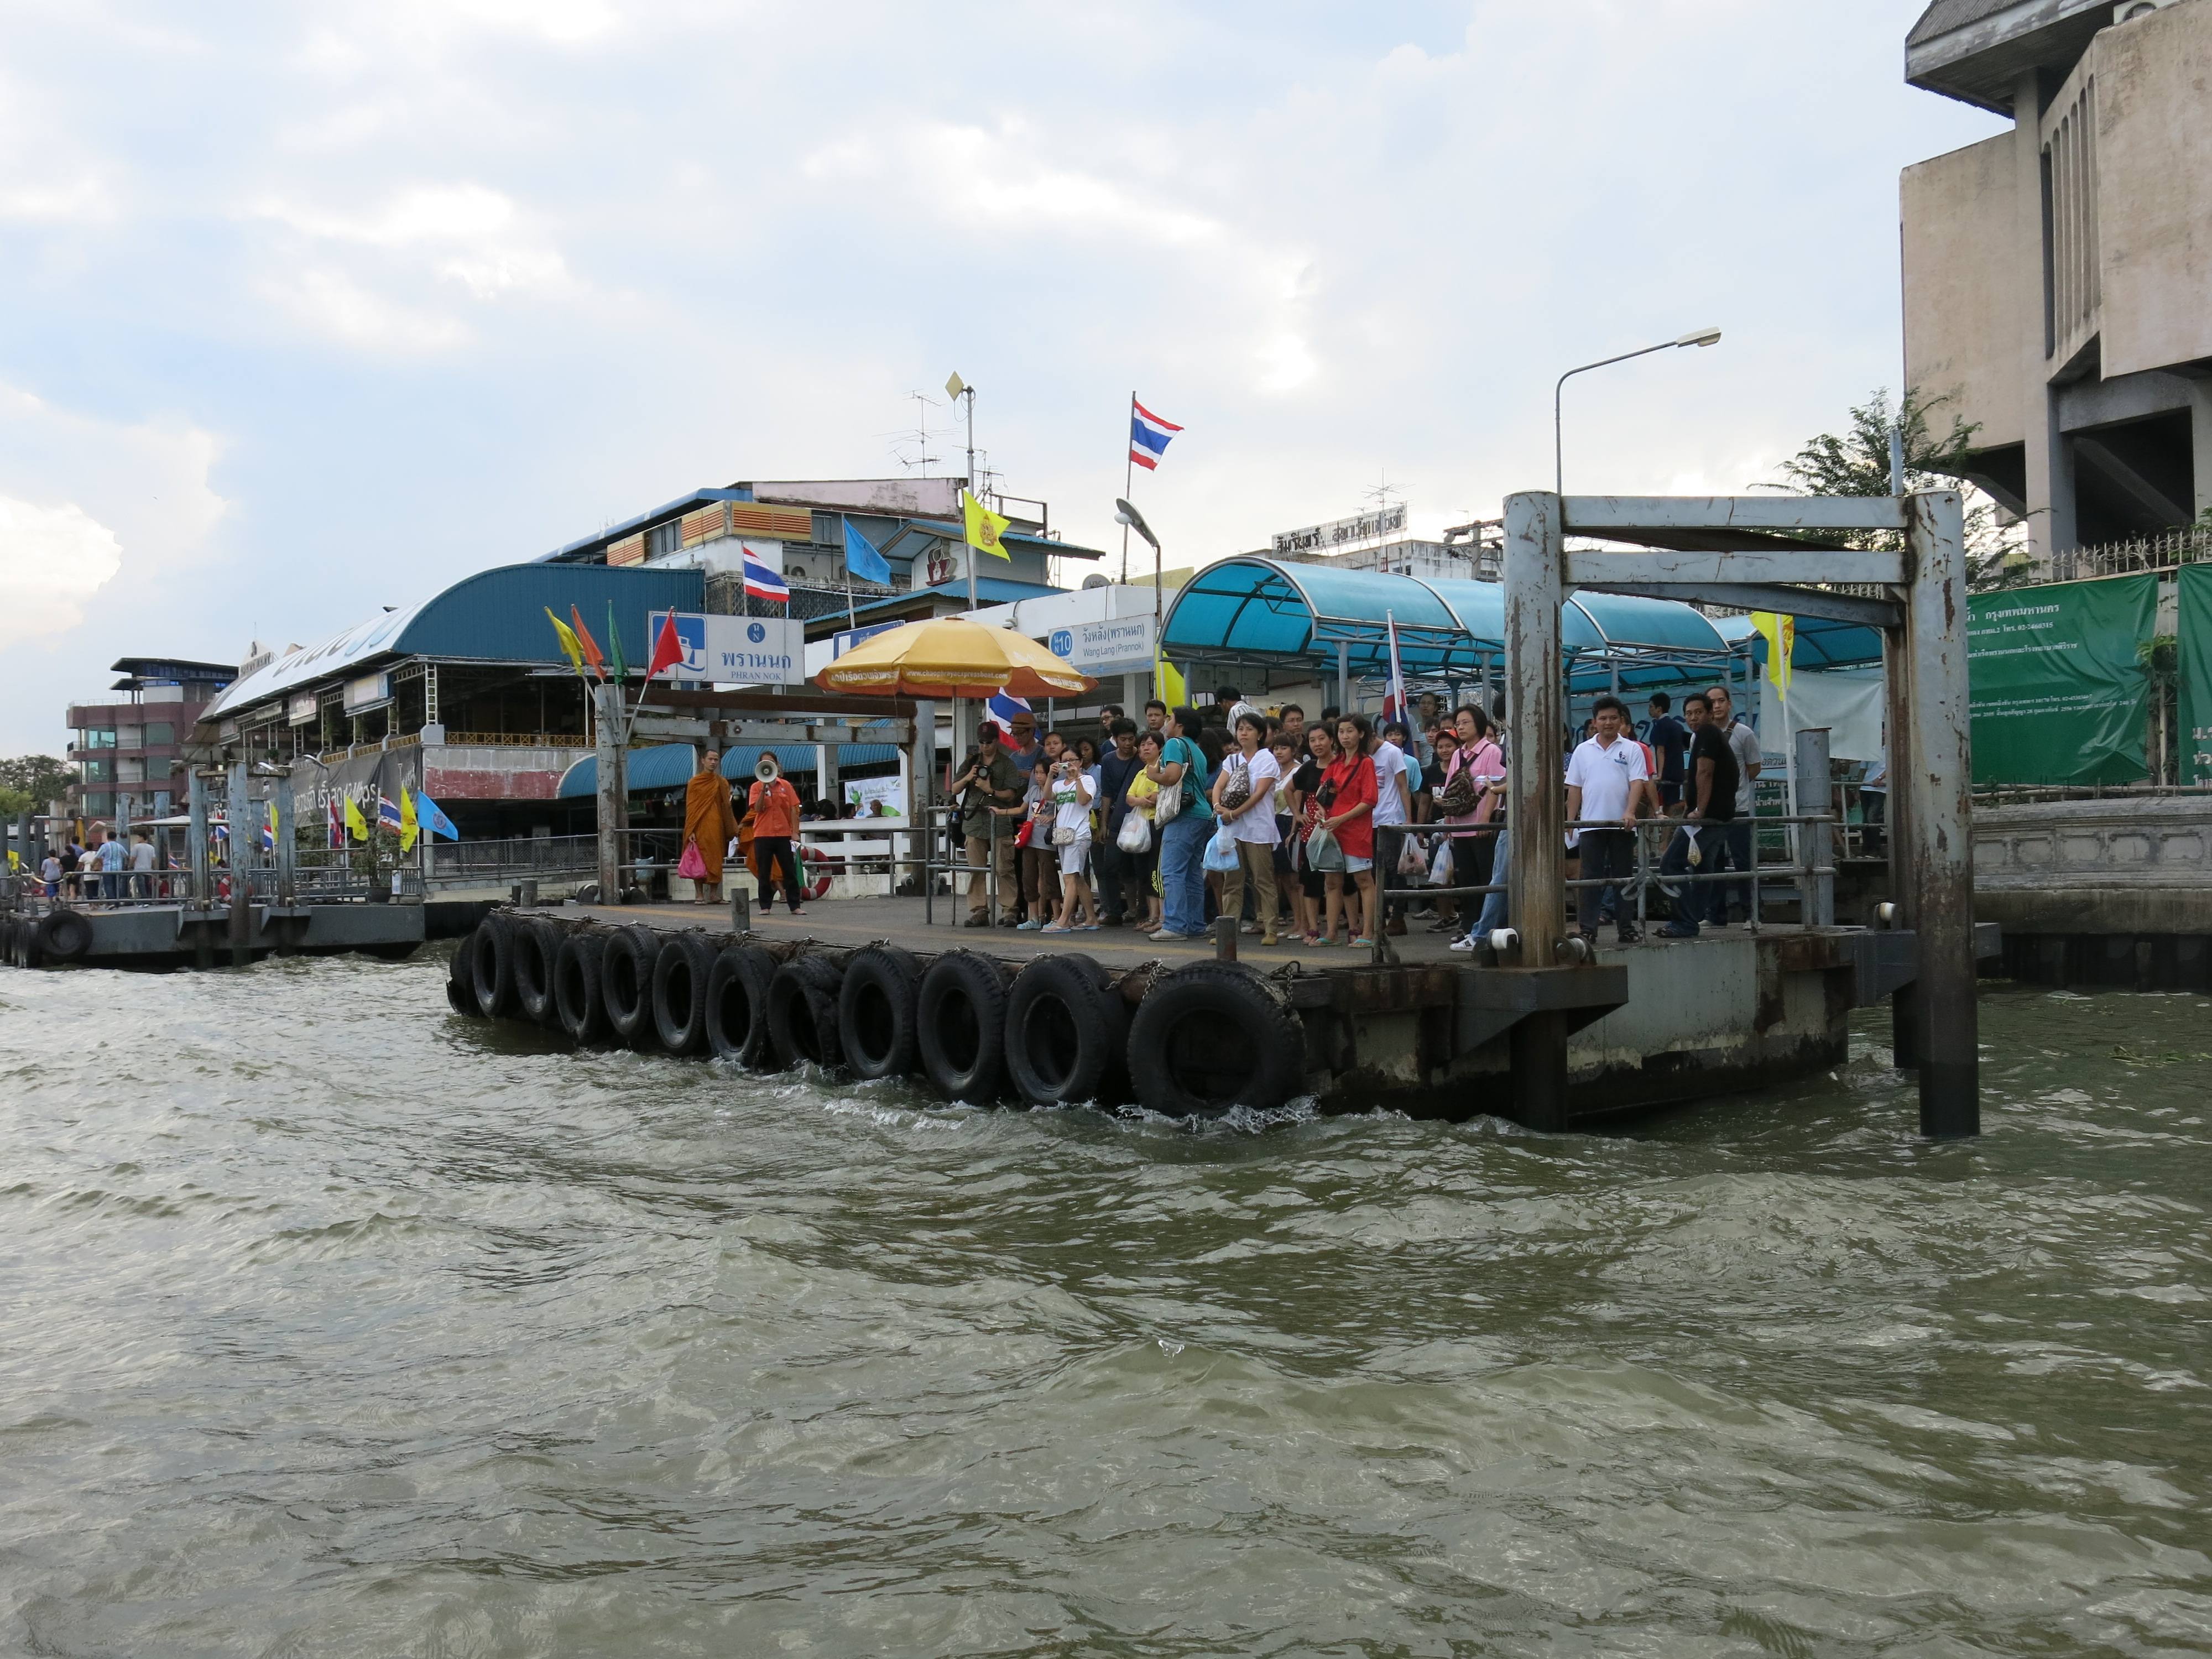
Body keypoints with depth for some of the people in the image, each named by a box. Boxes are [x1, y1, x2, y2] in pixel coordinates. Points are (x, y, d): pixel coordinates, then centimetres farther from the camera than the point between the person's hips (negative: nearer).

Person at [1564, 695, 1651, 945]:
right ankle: (1587, 930, 3)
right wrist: (1570, 821, 6)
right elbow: (1575, 788, 11)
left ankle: (1626, 929, 12)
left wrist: (1630, 812, -20)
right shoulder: (1583, 750, 10)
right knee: (1591, 878, 1)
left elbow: (1637, 782, -5)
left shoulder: (1632, 749, 3)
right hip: (1590, 824, 1)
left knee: (1623, 877, 5)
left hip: (1622, 825, -1)